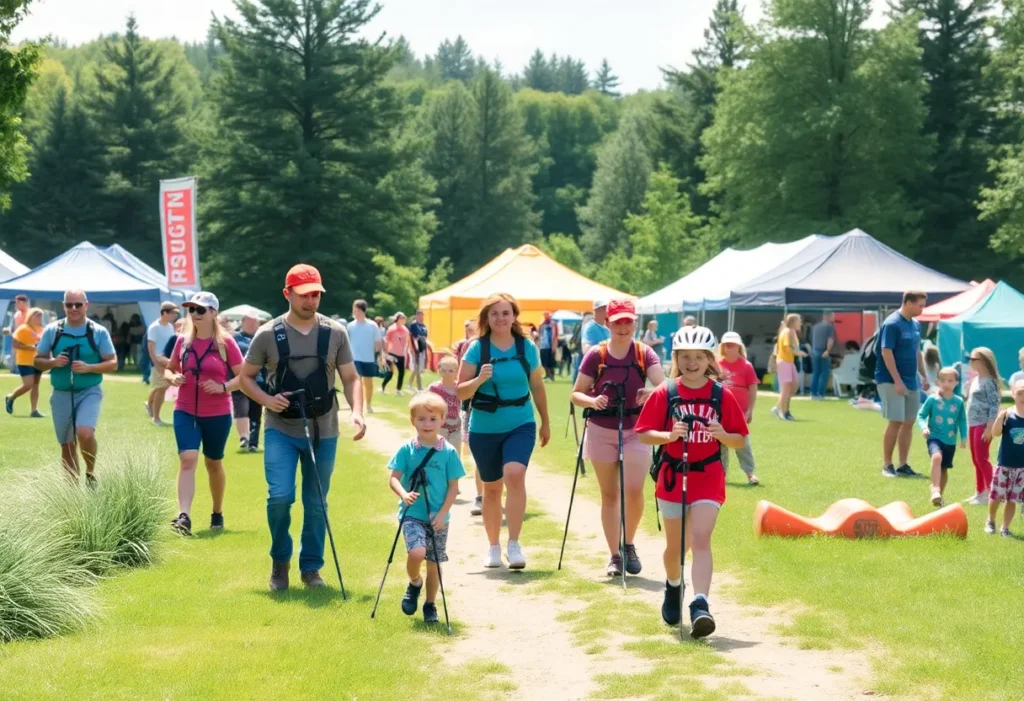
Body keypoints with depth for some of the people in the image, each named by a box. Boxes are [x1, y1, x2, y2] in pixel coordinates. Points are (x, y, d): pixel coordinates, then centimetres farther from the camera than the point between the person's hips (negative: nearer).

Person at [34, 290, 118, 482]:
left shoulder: (99, 332, -3)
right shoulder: (52, 331, 2)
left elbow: (113, 363, -3)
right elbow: (38, 361, 7)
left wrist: (88, 367, -19)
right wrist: (53, 362, -15)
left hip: (89, 392, -3)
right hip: (62, 394, 3)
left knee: (85, 433, -25)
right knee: (66, 445, 9)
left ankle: (90, 473, 2)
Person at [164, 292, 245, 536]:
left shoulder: (225, 342, -6)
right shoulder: (183, 341, 4)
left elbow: (243, 377, -5)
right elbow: (169, 368, 17)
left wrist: (223, 387, -22)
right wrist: (172, 378, -6)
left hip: (217, 414, -2)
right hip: (185, 412, 2)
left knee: (213, 464, 13)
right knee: (187, 460, -15)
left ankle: (217, 513, 34)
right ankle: (184, 516, -25)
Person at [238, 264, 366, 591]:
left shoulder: (335, 333, 1)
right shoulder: (268, 334, -2)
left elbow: (350, 378, 5)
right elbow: (245, 376, 6)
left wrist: (356, 411, -13)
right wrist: (266, 399, -13)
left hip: (323, 433, 2)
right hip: (281, 430, -2)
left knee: (317, 503, 8)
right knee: (280, 496, -14)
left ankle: (311, 567, 22)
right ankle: (279, 561, 9)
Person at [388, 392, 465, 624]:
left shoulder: (449, 452, -3)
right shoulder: (407, 450, -3)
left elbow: (453, 487, -1)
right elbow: (394, 477, -2)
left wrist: (442, 513, -10)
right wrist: (403, 494, -23)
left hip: (437, 518, 1)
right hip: (412, 514, -1)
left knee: (434, 562, 9)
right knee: (416, 552, -23)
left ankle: (430, 605, 28)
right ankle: (414, 583, 9)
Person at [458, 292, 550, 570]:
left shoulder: (527, 347, -1)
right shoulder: (477, 349, -5)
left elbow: (537, 387, 10)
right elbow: (461, 391, -6)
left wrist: (545, 423, 17)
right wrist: (479, 380, -26)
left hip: (521, 425, 0)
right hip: (484, 429, 1)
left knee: (515, 475, -24)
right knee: (492, 488, 11)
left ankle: (514, 544, -19)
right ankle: (493, 547, 28)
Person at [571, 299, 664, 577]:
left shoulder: (645, 354, -3)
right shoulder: (596, 355, -3)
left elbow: (664, 385, -17)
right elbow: (576, 394, -2)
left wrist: (651, 393, -40)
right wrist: (592, 401, -23)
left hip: (635, 431, 0)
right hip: (601, 431, 1)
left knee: (634, 491, -10)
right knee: (609, 495, 7)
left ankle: (629, 545, 15)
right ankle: (614, 556, 15)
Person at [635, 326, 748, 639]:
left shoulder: (722, 396, -2)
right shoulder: (664, 394, -3)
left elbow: (740, 441, 3)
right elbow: (644, 434, -3)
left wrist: (723, 435, -19)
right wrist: (669, 435, -22)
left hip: (708, 477, -1)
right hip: (672, 476, 1)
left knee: (700, 540, -17)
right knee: (674, 545, 14)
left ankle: (700, 605, -24)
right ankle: (673, 587, 42)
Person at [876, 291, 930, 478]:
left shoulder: (915, 324, 11)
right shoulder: (892, 324, -14)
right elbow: (886, 353, -18)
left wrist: (924, 376, 17)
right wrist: (897, 381, -21)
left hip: (911, 381, 8)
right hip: (892, 382, -8)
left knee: (909, 422, 7)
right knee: (895, 422, -6)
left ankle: (903, 465, 13)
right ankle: (887, 465, 3)